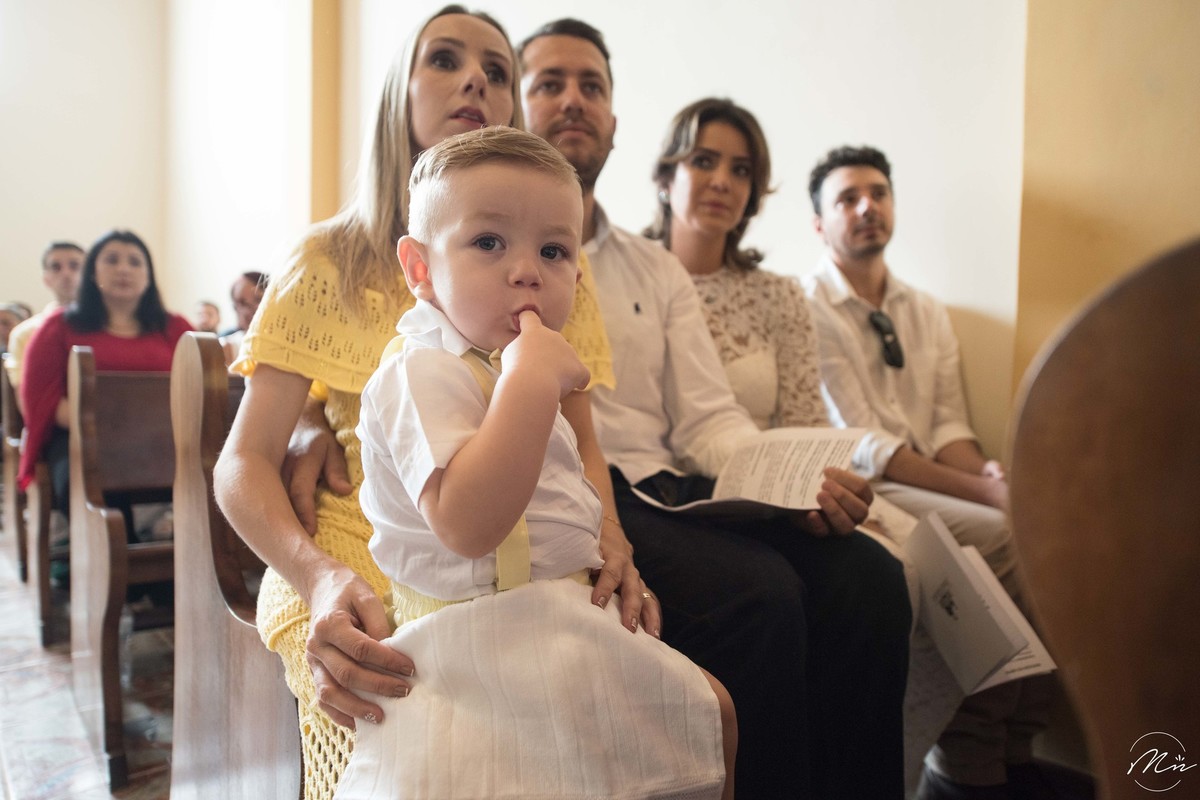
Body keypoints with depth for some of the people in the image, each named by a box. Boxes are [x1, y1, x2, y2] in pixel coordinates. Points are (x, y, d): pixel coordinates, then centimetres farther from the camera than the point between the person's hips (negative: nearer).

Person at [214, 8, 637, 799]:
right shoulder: (331, 262, 3)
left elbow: (579, 443, 11)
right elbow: (244, 463, -1)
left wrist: (609, 539, -12)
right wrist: (320, 578, -21)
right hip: (363, 591, -2)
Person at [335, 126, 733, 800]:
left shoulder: (491, 371, 15)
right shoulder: (424, 373, -19)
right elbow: (467, 526, -34)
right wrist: (531, 380, -34)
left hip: (562, 629, 10)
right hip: (491, 638, -10)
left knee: (709, 710, 17)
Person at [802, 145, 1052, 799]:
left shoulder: (926, 312, 19)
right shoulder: (807, 306, -4)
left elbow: (949, 429, 11)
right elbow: (864, 444, -11)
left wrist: (987, 470, -12)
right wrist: (980, 490, -17)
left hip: (938, 485, 7)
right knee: (1001, 536, -27)